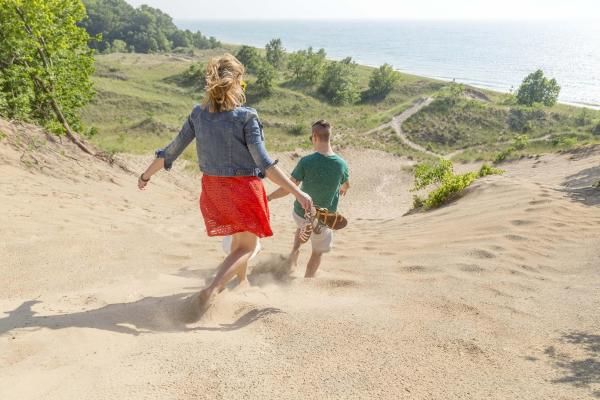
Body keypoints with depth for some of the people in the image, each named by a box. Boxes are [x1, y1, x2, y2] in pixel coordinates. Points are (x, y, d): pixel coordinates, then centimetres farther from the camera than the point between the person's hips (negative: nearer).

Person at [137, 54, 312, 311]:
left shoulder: (198, 114, -3)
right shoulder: (246, 116, -17)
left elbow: (172, 151, 2)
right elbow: (264, 163, -23)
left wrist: (146, 175, 18)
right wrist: (298, 193, -22)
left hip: (212, 188, 6)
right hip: (243, 188, -6)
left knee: (239, 238, 28)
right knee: (247, 246, 9)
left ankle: (242, 283, 47)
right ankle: (212, 289, -10)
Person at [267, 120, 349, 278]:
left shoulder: (306, 162, -20)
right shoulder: (341, 164, -12)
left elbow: (288, 189, -17)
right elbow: (346, 185, 10)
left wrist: (268, 197, -1)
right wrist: (343, 189, 34)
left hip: (301, 213, 0)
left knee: (302, 226, 37)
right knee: (317, 252, 22)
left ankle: (295, 250, 21)